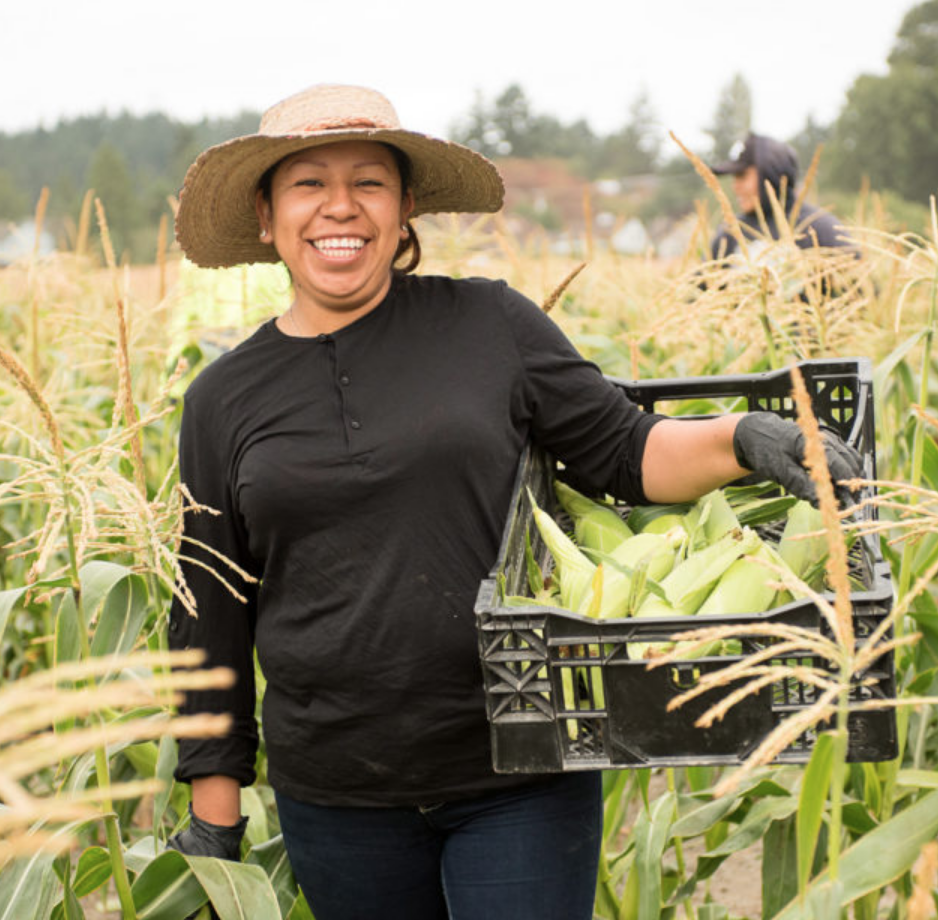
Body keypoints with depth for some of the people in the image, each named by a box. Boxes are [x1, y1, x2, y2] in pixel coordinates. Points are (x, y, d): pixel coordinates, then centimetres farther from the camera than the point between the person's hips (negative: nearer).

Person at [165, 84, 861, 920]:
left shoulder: (489, 324, 0)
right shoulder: (224, 401, 5)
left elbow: (623, 450, 2)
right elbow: (208, 624, 9)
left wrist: (742, 439, -18)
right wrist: (214, 818, 8)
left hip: (519, 782, -2)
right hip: (336, 802, 2)